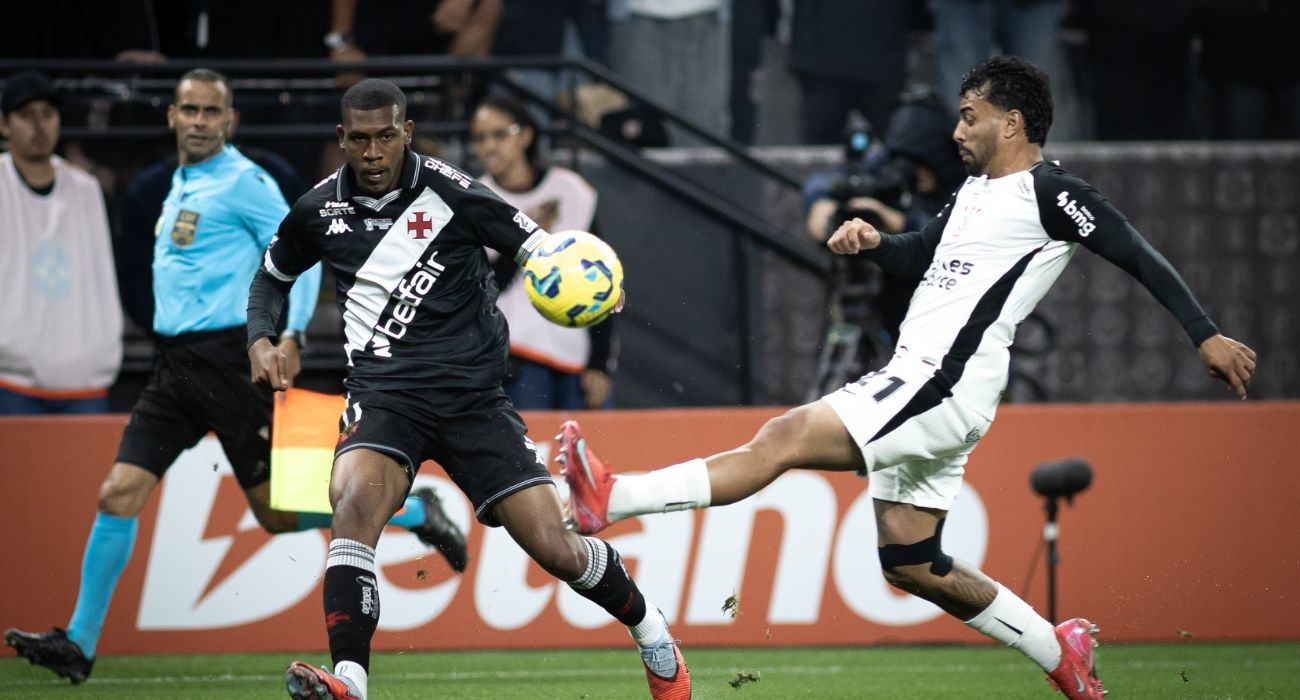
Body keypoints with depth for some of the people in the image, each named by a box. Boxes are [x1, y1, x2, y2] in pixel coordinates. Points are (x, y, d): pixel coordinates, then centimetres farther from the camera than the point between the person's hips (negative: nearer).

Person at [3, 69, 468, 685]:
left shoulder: (243, 181, -8)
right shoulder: (180, 183, 16)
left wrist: (290, 335, -22)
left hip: (227, 358, -7)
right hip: (175, 366, 7)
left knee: (278, 512, -2)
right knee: (119, 494, -4)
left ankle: (416, 514, 16)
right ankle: (78, 645, -2)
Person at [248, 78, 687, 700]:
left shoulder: (448, 193, -8)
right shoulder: (319, 210, 3)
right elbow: (272, 276, 23)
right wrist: (260, 340, 5)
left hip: (471, 392, -1)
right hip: (384, 392, 1)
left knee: (555, 548, -3)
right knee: (354, 499, -32)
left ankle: (650, 631, 28)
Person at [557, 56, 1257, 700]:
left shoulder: (1049, 192, -6)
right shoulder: (976, 190, 22)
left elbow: (1140, 257, -7)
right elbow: (920, 256, 33)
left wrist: (1205, 336, -13)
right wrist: (873, 242, 11)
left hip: (944, 389, -11)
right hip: (914, 383, 11)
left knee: (785, 437, -19)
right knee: (909, 564, 14)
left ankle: (611, 499, -26)